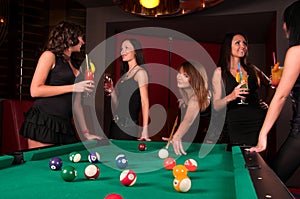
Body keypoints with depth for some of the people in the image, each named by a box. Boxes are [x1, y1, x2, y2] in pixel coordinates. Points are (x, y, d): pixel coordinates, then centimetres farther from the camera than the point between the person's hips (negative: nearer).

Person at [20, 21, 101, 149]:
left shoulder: (75, 67, 19)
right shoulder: (49, 55, -1)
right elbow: (35, 90, -13)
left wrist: (86, 132, 12)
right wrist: (73, 87, -14)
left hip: (64, 126, 7)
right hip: (43, 123, -6)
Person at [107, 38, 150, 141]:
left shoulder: (140, 72, -5)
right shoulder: (125, 74, 17)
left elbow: (145, 102, -13)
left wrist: (145, 129, -20)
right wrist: (112, 91, 3)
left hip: (129, 126, -7)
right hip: (116, 124, 7)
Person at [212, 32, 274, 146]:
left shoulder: (252, 69, 11)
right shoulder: (220, 72, -1)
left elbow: (271, 86, 26)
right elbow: (216, 106, -8)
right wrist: (231, 96, -24)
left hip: (258, 121, 4)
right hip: (236, 126, -3)